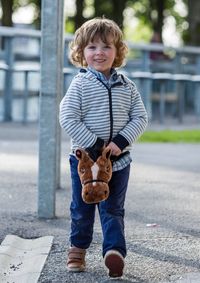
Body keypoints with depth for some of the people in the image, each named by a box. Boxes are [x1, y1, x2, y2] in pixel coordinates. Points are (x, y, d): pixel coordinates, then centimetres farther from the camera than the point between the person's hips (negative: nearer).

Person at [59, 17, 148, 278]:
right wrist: (96, 144, -19)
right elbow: (68, 119, -13)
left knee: (113, 209, 1)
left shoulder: (127, 86, 1)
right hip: (85, 158, -1)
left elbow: (140, 117, 0)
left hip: (119, 159, 1)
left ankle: (114, 250, -4)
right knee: (82, 208, 11)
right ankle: (78, 249, 28)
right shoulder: (80, 85, -8)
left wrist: (121, 142, -16)